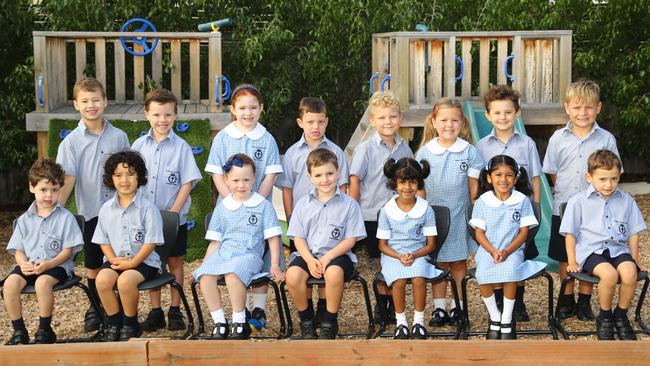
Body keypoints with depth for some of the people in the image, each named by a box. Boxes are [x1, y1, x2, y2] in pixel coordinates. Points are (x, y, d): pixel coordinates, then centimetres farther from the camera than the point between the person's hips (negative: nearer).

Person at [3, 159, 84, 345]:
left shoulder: (65, 218, 0)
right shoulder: (24, 220, 11)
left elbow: (68, 250, -4)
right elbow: (18, 250, 11)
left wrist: (47, 264, -19)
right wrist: (23, 263, -12)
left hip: (57, 265, -4)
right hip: (29, 265, 4)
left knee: (43, 282, -35)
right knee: (9, 284, -25)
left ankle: (45, 330, -16)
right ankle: (19, 332, -11)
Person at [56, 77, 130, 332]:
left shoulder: (119, 137, 1)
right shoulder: (72, 142, -4)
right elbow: (68, 179, -9)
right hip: (91, 211, -1)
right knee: (93, 264, 10)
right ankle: (96, 309, 25)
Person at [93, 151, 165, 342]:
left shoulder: (147, 207, -6)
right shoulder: (107, 208, 7)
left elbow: (151, 242, -9)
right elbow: (103, 240, 9)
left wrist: (132, 263, -16)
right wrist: (113, 259, -9)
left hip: (143, 260, -4)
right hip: (115, 259, 4)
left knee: (125, 280, -33)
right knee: (102, 279, -27)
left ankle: (130, 325, -8)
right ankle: (114, 322, -5)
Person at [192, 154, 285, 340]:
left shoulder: (264, 206, 6)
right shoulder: (221, 208, 17)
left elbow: (273, 238, 4)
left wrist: (275, 265, -4)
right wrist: (204, 264, 11)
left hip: (249, 254, -4)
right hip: (222, 253, 4)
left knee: (232, 274, -37)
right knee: (205, 275, -29)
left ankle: (240, 323, -20)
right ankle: (219, 322, -18)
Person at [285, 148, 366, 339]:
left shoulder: (349, 204, 1)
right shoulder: (303, 203, 9)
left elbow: (350, 239, -3)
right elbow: (298, 237, 6)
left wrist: (328, 257, -16)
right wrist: (310, 260, -13)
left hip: (336, 254, -2)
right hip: (307, 254, 2)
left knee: (334, 272, -37)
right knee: (292, 275, -29)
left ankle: (330, 322, -12)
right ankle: (306, 319, -2)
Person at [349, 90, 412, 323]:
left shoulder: (404, 149, 6)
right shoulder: (366, 149, -5)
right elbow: (355, 181, -4)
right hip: (372, 215, -3)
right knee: (382, 262, 4)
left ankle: (393, 304, 18)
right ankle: (382, 304, 16)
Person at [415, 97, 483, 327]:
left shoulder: (470, 152, -2)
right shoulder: (424, 152, 0)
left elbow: (474, 188, 1)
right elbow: (419, 188, 4)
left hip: (460, 217, -1)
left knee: (459, 263, 8)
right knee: (438, 264, 9)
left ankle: (457, 308, 18)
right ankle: (439, 309, 17)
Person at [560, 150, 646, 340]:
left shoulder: (626, 201, 11)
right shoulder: (578, 201, 2)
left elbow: (633, 233, 16)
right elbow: (570, 233, 4)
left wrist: (634, 260, 14)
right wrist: (572, 262, 0)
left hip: (618, 249, 3)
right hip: (591, 250, -3)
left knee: (629, 273, -30)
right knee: (609, 274, -33)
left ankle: (621, 316, -4)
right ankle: (605, 317, -6)